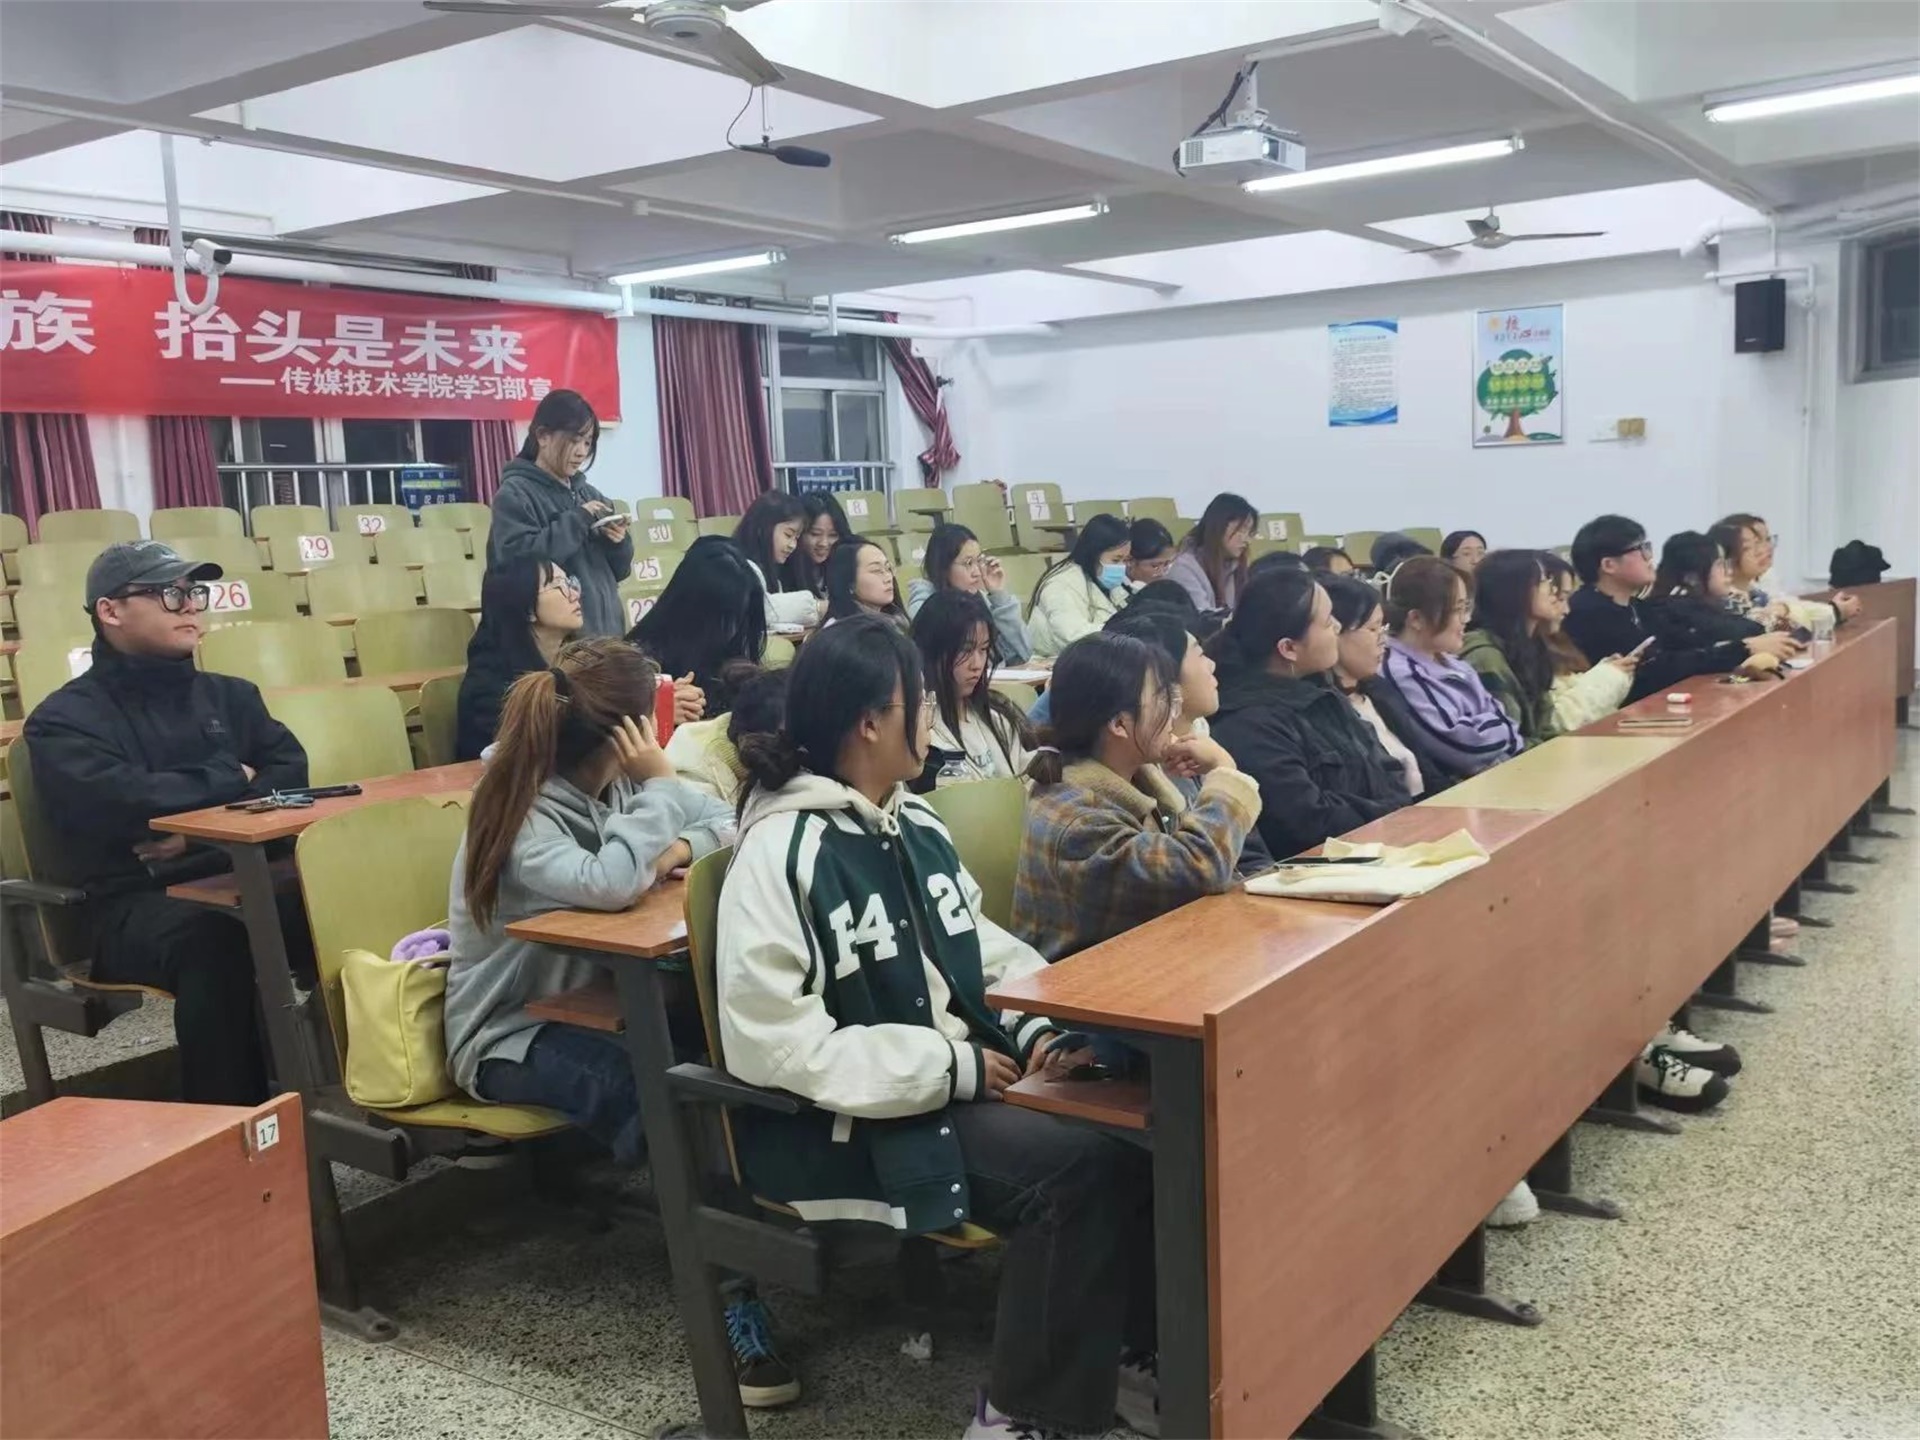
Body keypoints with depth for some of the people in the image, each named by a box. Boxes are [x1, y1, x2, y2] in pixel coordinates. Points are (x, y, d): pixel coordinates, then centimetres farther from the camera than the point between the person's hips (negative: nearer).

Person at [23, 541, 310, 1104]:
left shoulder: (229, 695, 20)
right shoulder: (65, 719, 3)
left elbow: (290, 770, 6)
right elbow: (126, 803, -16)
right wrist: (230, 780, -1)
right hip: (132, 905, -4)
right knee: (215, 938, -38)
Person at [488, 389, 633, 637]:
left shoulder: (589, 494, 16)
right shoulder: (514, 493, -4)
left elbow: (619, 571, 18)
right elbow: (517, 560, -20)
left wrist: (618, 542, -3)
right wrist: (577, 520, -16)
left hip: (604, 630, 7)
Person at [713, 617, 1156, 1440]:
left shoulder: (914, 826, 9)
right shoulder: (780, 853, -17)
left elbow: (983, 949, 17)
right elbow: (772, 1045, -22)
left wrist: (1035, 1026, -5)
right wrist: (949, 1067, -20)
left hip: (961, 1074, 8)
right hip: (847, 1120, -8)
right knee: (1072, 1169, -25)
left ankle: (1136, 1349, 7)